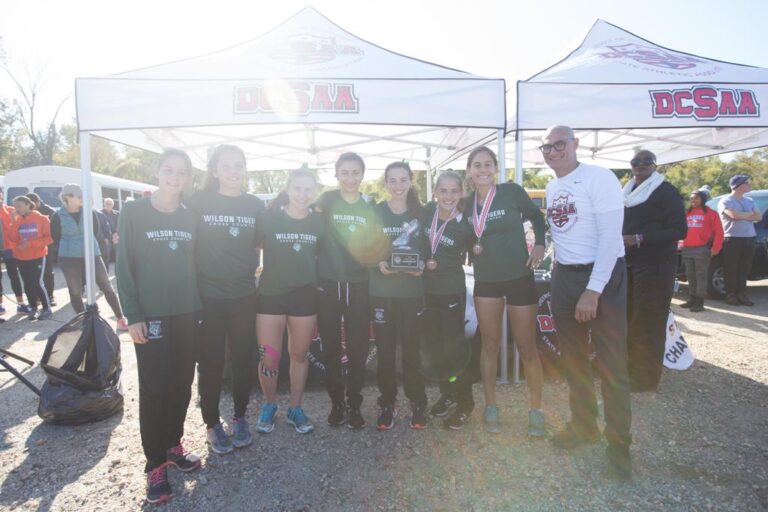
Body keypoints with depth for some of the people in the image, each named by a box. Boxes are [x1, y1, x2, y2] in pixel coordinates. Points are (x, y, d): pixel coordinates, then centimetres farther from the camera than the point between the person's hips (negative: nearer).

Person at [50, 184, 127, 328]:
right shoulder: (58, 217, -6)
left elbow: (95, 230, 5)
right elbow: (56, 239, 4)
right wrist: (69, 248, 8)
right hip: (69, 258, -1)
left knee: (107, 287, 0)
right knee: (75, 292, 9)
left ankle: (120, 318, 8)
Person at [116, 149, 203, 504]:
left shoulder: (190, 217, 7)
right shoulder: (134, 212, -4)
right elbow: (124, 267, -6)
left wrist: (200, 306, 6)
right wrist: (132, 315, -11)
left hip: (188, 314, 4)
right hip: (151, 315, -4)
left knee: (181, 384, 11)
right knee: (154, 388, 0)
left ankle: (173, 445, 29)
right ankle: (155, 464, 13)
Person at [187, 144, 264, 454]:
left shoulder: (255, 205, 3)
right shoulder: (199, 202, -6)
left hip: (244, 296, 3)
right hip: (208, 297, -2)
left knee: (243, 360, 12)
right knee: (210, 364, 8)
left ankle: (240, 418, 31)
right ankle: (212, 424, 26)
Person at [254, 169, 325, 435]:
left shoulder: (319, 222, 1)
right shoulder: (268, 218, -7)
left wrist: (318, 283, 4)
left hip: (305, 296, 2)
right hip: (271, 294, -2)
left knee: (299, 355, 12)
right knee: (269, 358, 1)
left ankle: (295, 409, 30)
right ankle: (269, 405, 28)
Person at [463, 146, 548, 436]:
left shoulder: (512, 191, -8)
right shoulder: (467, 204, 2)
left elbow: (536, 216, 6)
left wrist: (539, 245, -8)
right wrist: (471, 247, -6)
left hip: (519, 278, -3)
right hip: (485, 282, 3)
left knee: (527, 347, 3)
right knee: (490, 345, 9)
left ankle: (536, 410, 21)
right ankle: (490, 407, 23)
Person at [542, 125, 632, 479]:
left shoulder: (599, 178, -12)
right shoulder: (552, 187, 10)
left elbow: (610, 237, -19)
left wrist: (593, 290, -22)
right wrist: (558, 274, 9)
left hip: (603, 276, -7)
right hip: (564, 276, 7)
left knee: (611, 364, 0)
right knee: (573, 358, 16)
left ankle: (618, 442, 17)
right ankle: (583, 425, 33)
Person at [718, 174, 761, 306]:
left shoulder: (749, 201, 16)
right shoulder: (725, 201, -3)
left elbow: (758, 217, 6)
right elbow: (734, 215, -18)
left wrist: (742, 216, -9)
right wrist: (750, 213, -3)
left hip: (749, 238, 6)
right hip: (732, 239, -6)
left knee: (744, 268, 6)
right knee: (731, 269, -3)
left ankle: (741, 294, 12)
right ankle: (730, 295, 3)